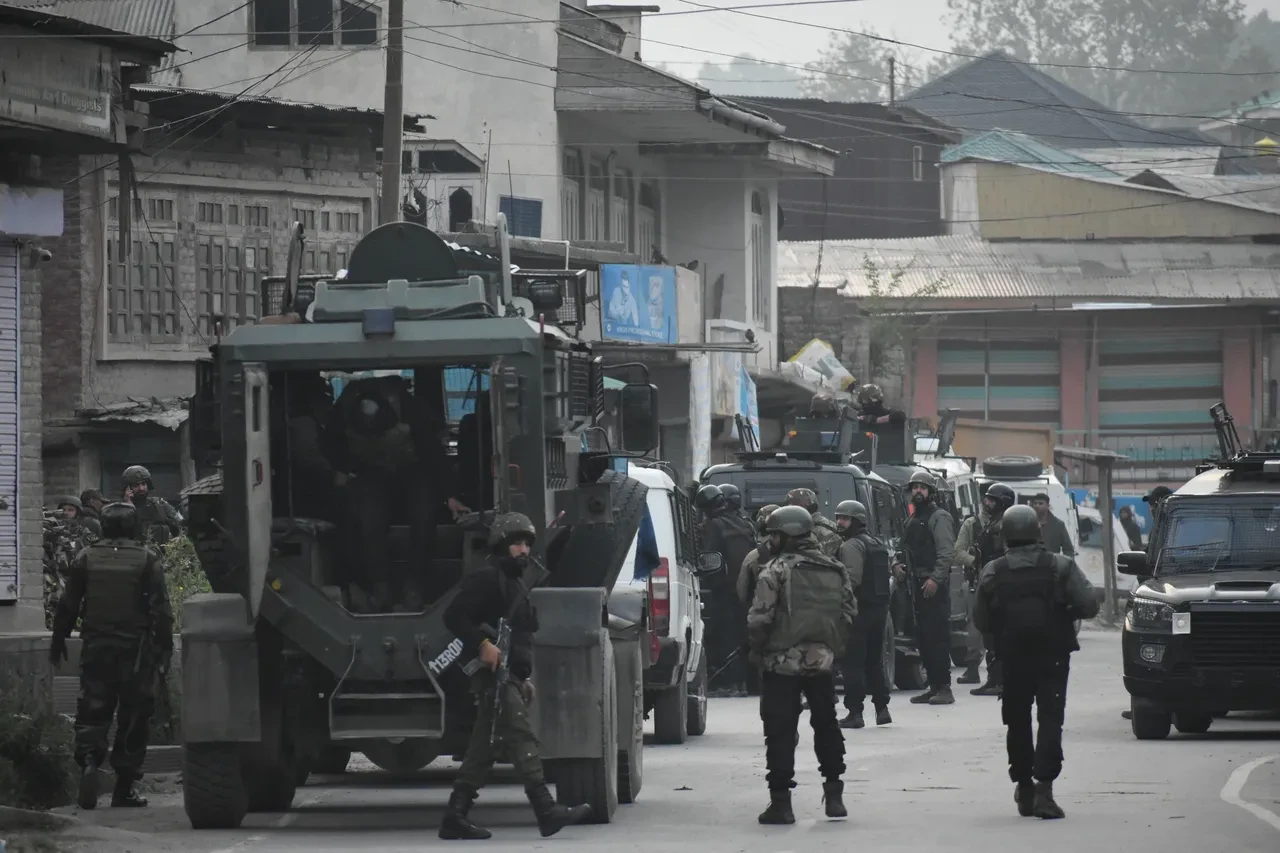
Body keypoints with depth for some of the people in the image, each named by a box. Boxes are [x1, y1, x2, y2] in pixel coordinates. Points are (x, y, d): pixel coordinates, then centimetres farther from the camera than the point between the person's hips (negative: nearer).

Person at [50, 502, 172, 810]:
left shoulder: (86, 558, 2)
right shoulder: (147, 560, -3)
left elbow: (68, 606, 7)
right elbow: (161, 609, -5)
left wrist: (58, 643, 17)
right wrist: (164, 647, 1)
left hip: (96, 647, 1)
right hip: (136, 649, -1)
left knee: (93, 712, 6)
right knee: (133, 716, 5)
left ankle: (89, 759, -23)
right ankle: (124, 788, 6)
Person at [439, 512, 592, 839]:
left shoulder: (515, 584, 24)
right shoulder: (487, 579, -7)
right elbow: (454, 616, -17)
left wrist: (523, 678, 26)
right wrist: (482, 644, -25)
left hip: (510, 678, 10)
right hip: (494, 677, -10)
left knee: (482, 751, 8)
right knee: (522, 739, -16)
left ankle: (455, 818, 9)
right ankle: (547, 812, -22)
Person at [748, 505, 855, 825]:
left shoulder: (776, 571, -10)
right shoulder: (835, 571, 8)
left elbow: (760, 619, -15)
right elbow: (849, 614, 8)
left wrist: (757, 651, 0)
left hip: (783, 663, -5)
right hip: (824, 661, 5)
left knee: (781, 732, -1)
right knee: (826, 726, 19)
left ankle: (781, 801, -3)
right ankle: (834, 795, 20)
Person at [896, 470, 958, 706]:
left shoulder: (939, 517, -6)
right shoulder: (913, 520, 21)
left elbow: (946, 552, -15)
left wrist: (936, 579, -25)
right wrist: (899, 566, 7)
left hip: (936, 586, -9)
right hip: (919, 584, 9)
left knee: (937, 635, -11)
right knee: (923, 638, 9)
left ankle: (944, 688, -12)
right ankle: (934, 686, 14)